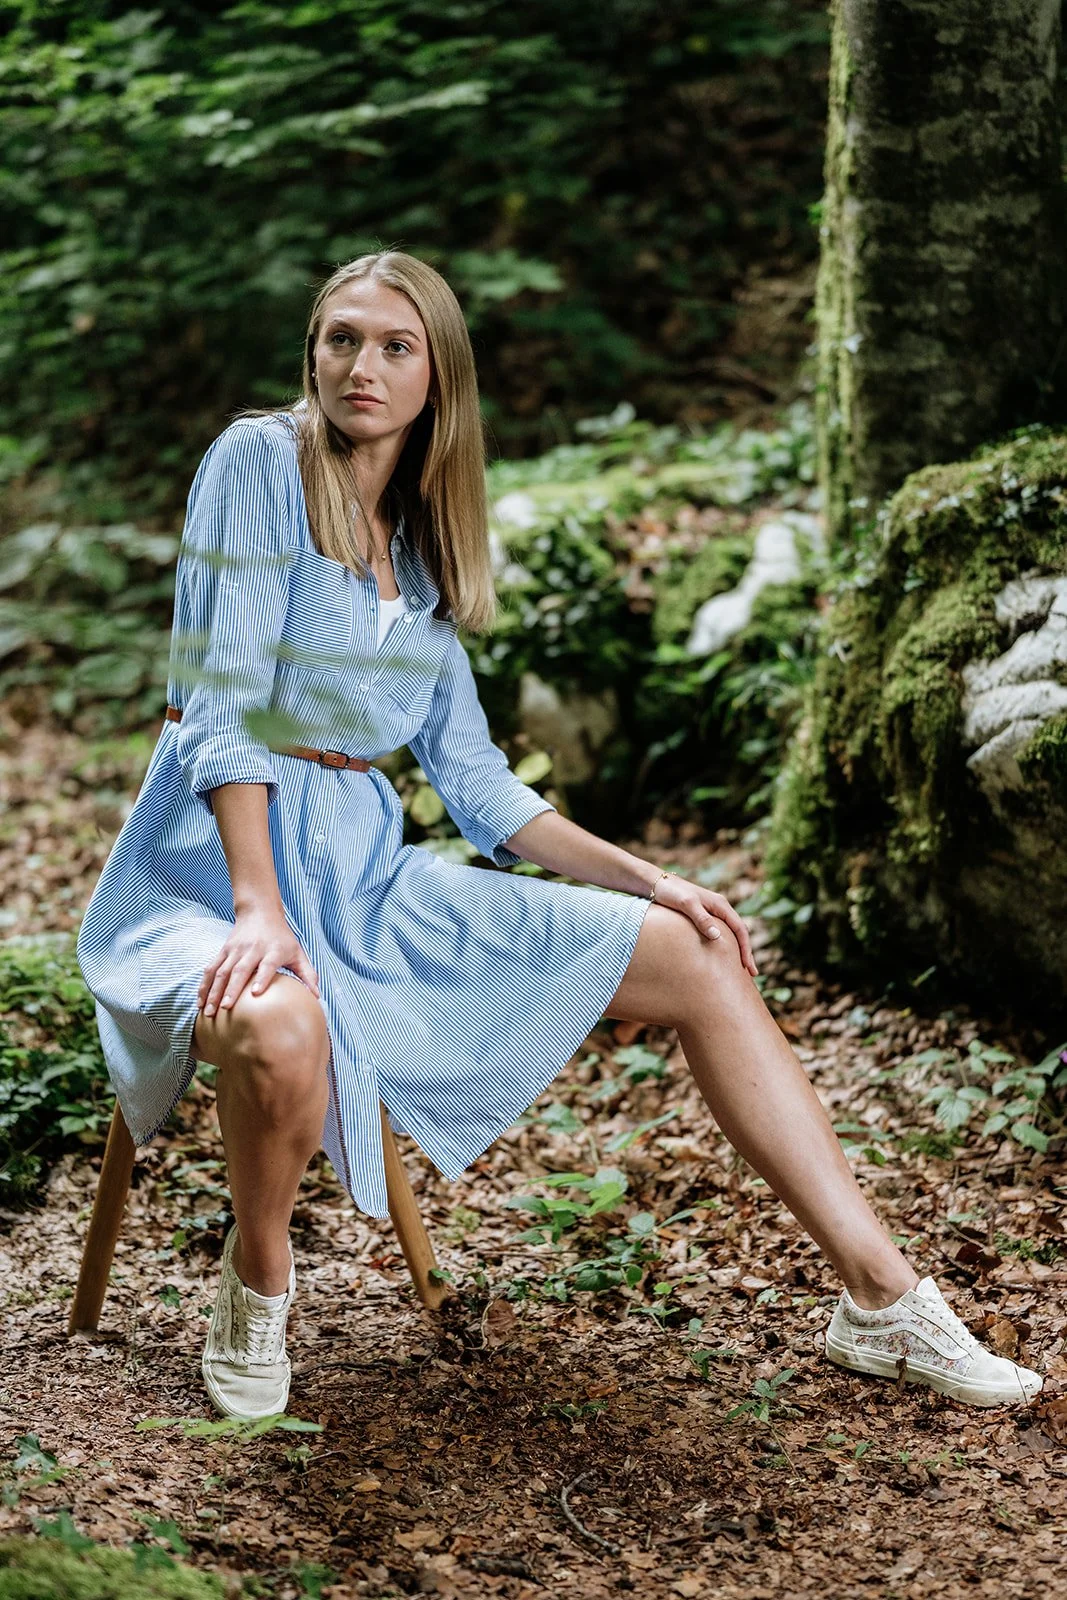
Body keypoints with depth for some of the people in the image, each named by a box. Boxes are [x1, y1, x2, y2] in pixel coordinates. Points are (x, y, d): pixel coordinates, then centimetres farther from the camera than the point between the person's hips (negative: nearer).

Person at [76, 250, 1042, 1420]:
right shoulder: (260, 463, -7)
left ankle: (881, 1299, 1)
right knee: (280, 1030, -43)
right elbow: (224, 706, -16)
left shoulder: (421, 545, 13)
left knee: (696, 956, -2)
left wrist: (648, 880, 7)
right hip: (215, 864, -7)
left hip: (364, 878, 7)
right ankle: (257, 1284, -8)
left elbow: (474, 779, 15)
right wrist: (260, 910, -28)